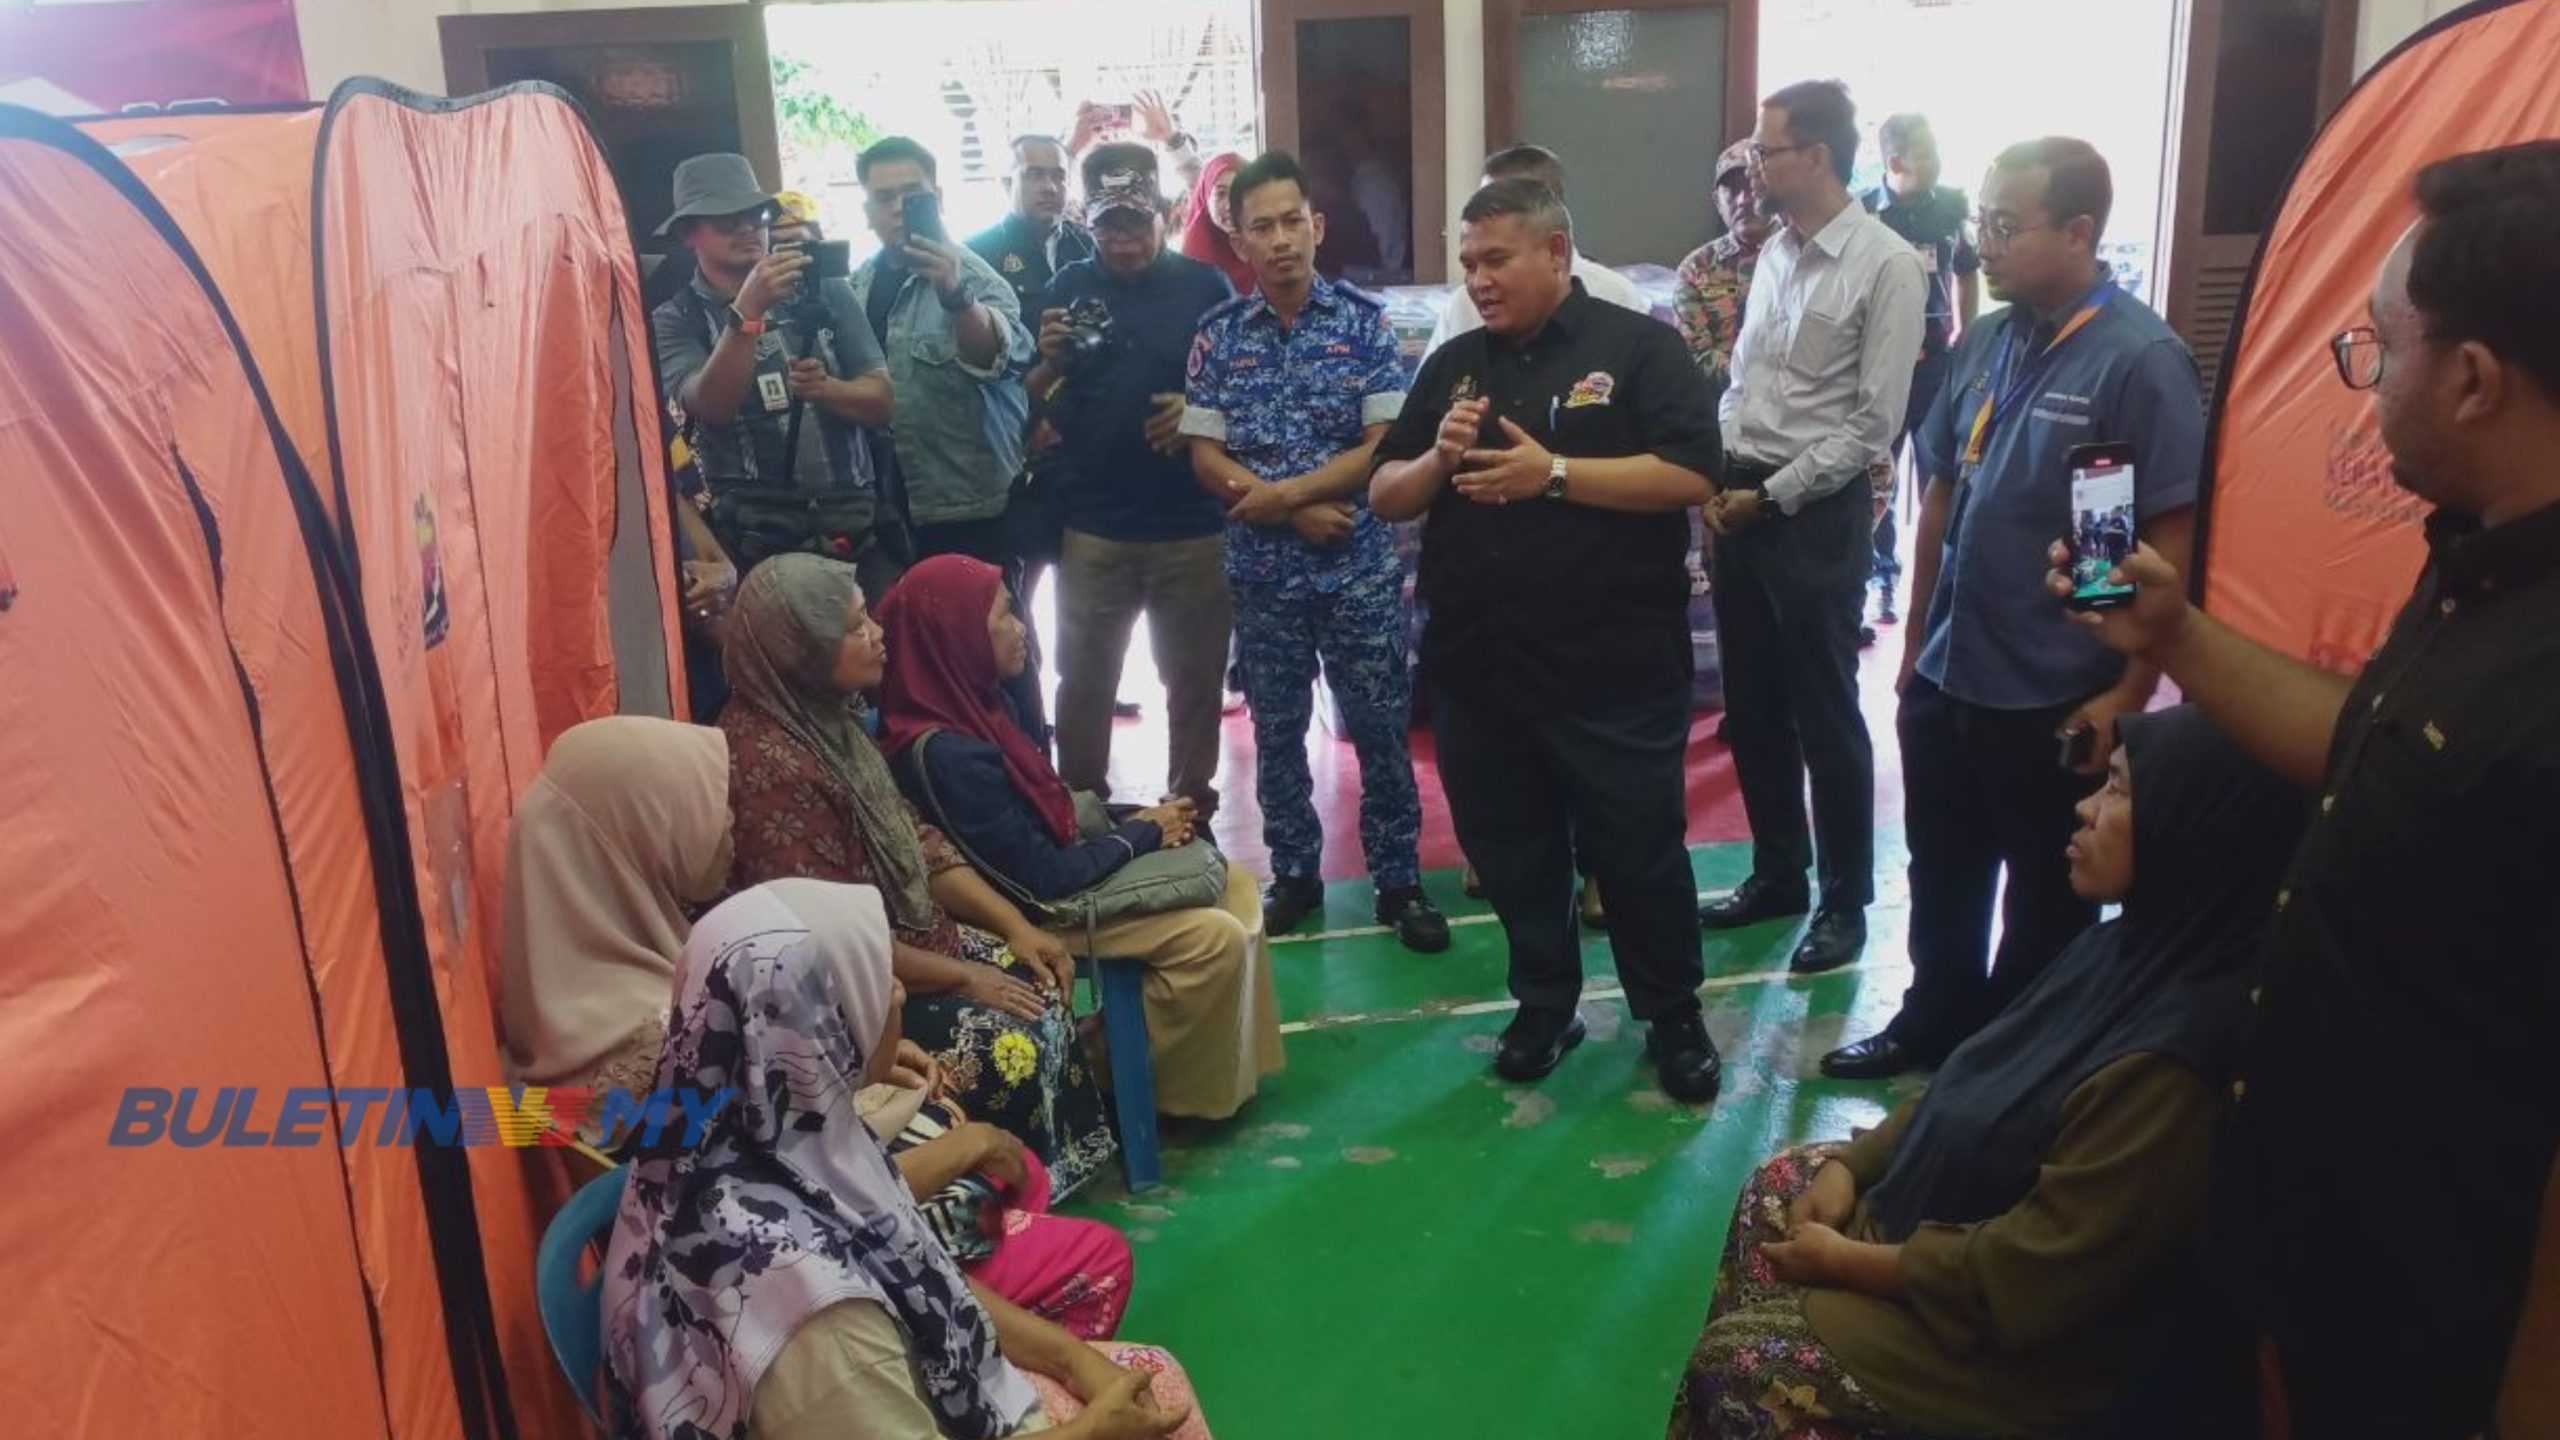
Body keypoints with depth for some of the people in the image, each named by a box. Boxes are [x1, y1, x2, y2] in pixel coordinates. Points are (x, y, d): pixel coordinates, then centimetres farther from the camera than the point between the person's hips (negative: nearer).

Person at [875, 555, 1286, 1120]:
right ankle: (1190, 1089, 5)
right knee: (1217, 939, -17)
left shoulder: (968, 703, -1)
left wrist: (1140, 820, -5)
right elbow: (1043, 880, -25)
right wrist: (1143, 832, -12)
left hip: (1059, 862, 9)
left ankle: (1236, 1058, 18)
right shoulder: (946, 755, -30)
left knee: (1233, 882, 7)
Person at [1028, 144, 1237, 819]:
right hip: (1095, 525, 1)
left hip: (1193, 524, 0)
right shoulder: (1069, 287, 4)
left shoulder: (1204, 286, 0)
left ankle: (1191, 807, 27)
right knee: (1083, 677, 8)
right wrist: (1049, 364, -15)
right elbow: (1037, 403, 7)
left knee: (1194, 676, 11)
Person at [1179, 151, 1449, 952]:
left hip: (1360, 566, -2)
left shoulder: (1365, 322, -3)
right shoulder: (1219, 336, 2)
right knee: (1276, 731, 11)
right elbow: (1205, 458, -1)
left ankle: (1399, 882, 17)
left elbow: (1385, 446, -8)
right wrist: (1298, 513, -13)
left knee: (1381, 729, 3)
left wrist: (1283, 491, -15)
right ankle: (1295, 876, 26)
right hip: (1262, 570, 2)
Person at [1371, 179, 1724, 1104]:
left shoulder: (1638, 346, -3)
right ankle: (1543, 1006, 32)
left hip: (1614, 666, -4)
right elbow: (1386, 498, 12)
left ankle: (1674, 1018, 24)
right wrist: (1438, 458, -9)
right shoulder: (1453, 363, 12)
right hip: (1477, 665, 5)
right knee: (1510, 850, 14)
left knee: (1639, 849, 6)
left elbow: (1690, 475, -13)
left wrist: (1555, 473, -20)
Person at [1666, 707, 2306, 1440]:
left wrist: (1847, 1261, -16)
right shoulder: (2142, 944, -4)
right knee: (1778, 1185, 14)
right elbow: (1980, 1082, 8)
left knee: (1732, 1363, -7)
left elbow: (2027, 1275, -29)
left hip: (2016, 1332, -9)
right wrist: (1852, 1165, -1)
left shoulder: (2174, 1054, -34)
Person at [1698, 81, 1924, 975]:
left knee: (1825, 716, 4)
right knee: (1753, 707, 15)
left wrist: (1773, 496, -12)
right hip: (1739, 504, 7)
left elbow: (1874, 422, -14)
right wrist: (1716, 477, 2)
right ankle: (1776, 874, 31)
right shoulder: (1775, 253, 10)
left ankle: (1846, 901, 20)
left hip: (1816, 513, -7)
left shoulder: (1886, 265, -12)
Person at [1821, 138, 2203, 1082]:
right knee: (1941, 877, 20)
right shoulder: (1985, 343, 4)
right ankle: (1933, 1024, 41)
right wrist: (1916, 644, 13)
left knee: (2045, 907, 14)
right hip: (1947, 678, 6)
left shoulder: (2140, 359, -15)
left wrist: (2126, 694, -15)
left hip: (2054, 698, -6)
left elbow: (2173, 542, -15)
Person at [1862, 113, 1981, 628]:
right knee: (1876, 479, 8)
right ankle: (1883, 581, 21)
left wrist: (1964, 338, 8)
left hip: (1938, 360, 3)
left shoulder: (1951, 206, -1)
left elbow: (1968, 274, 13)